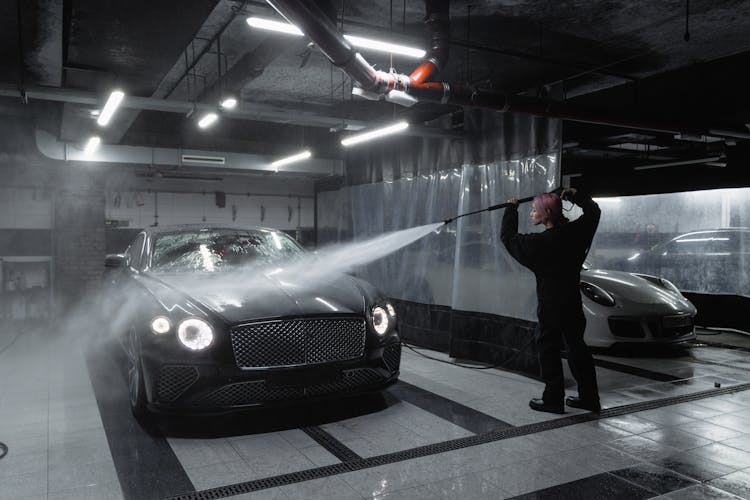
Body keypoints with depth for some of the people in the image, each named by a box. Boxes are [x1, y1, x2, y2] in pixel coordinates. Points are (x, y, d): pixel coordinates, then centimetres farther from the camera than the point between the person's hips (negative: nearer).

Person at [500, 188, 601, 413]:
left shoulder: (539, 242, -17)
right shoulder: (574, 232, -2)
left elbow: (508, 236, -3)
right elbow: (593, 211, 17)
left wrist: (511, 209, 7)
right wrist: (575, 196, 20)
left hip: (550, 304, -6)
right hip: (573, 302, 6)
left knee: (549, 348, 4)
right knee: (577, 346, 15)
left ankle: (553, 399, 11)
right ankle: (589, 397, 23)